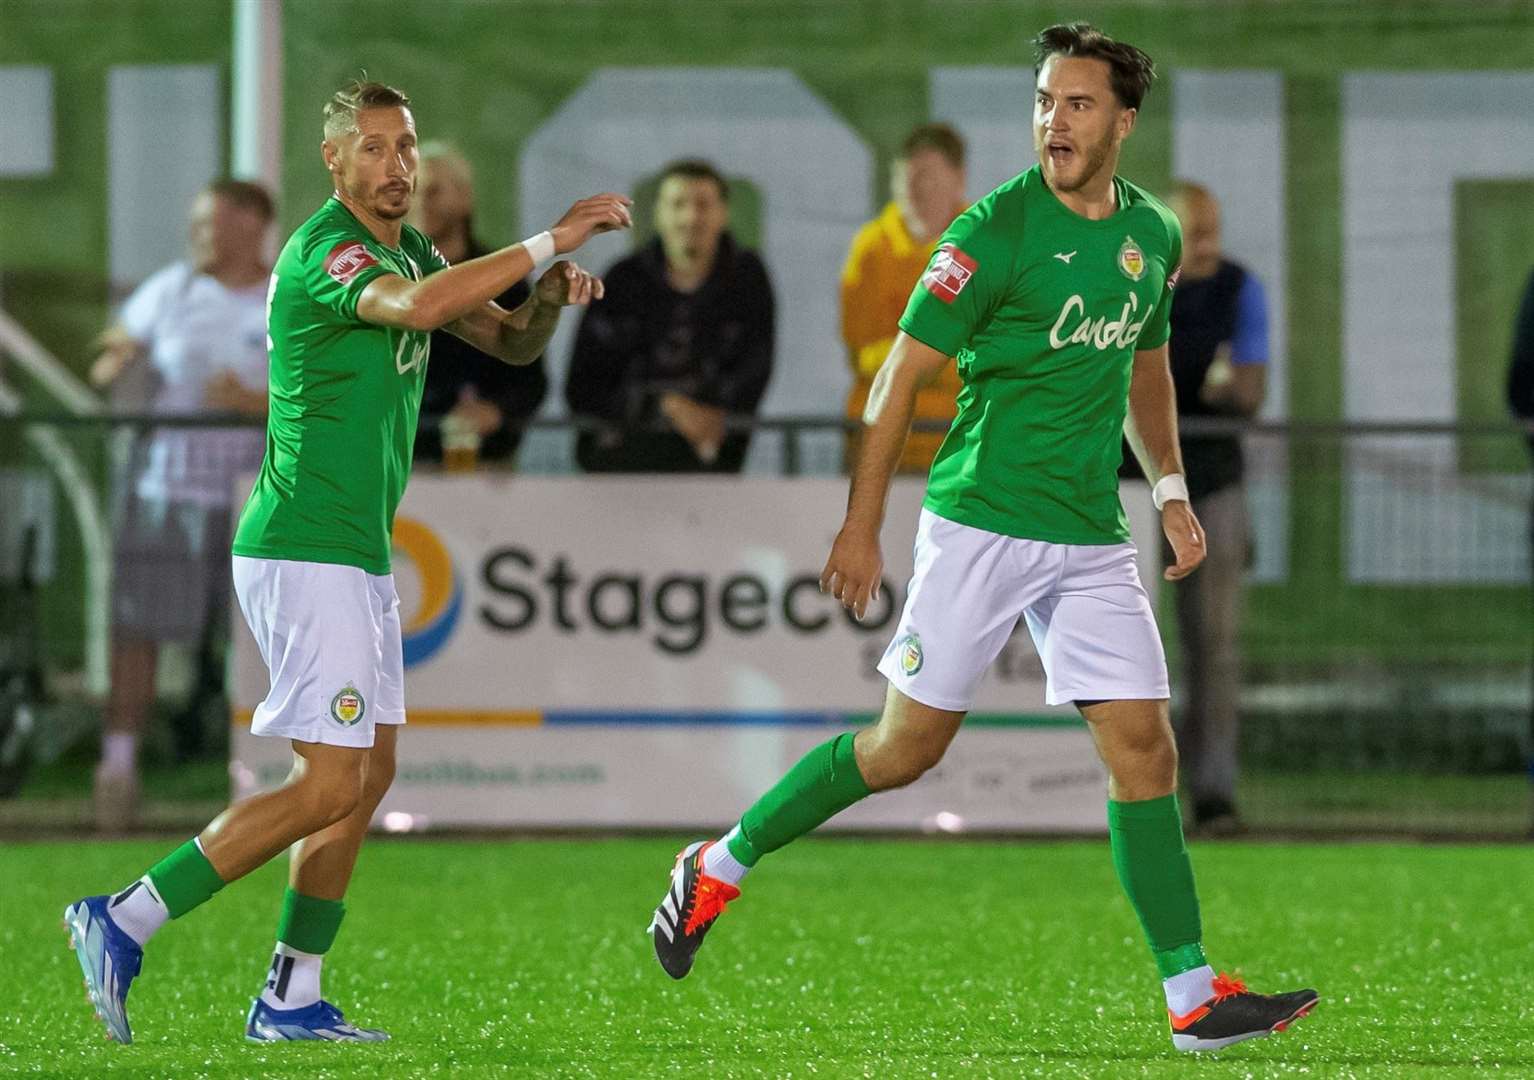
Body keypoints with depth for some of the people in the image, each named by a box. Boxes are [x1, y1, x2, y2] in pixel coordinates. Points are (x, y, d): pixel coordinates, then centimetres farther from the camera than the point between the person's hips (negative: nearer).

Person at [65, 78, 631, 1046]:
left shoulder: (408, 250, 15)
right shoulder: (323, 251, -16)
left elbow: (510, 342, 18)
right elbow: (416, 307, -36)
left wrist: (550, 300, -5)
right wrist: (551, 240, -33)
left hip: (359, 558, 10)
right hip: (307, 555, -10)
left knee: (369, 776, 10)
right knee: (330, 787, -12)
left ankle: (292, 1001, 14)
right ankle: (124, 924, -9)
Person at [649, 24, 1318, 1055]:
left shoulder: (1154, 234, 7)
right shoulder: (997, 230, -12)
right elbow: (902, 377, -8)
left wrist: (1171, 488, 17)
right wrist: (861, 528, -9)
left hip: (1095, 539, 5)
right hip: (981, 523, -5)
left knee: (1144, 751, -2)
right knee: (908, 746, -2)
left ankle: (1193, 998, 0)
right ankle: (718, 868, 16)